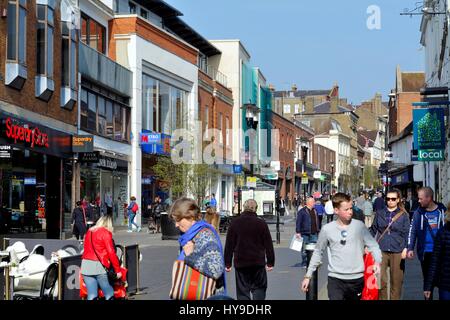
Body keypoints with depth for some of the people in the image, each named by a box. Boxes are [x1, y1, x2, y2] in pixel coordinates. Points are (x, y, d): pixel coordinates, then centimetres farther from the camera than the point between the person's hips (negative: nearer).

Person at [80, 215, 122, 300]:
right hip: (98, 265, -6)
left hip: (85, 265, 6)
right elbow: (111, 253, -7)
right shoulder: (106, 233, -3)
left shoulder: (89, 231, 16)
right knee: (109, 294, 0)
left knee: (91, 295, 3)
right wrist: (117, 270, -3)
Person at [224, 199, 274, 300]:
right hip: (258, 262, 0)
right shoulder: (261, 223, -1)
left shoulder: (235, 223, 1)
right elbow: (268, 244, 1)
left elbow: (229, 245, 3)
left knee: (242, 291, 5)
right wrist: (270, 262, 8)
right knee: (259, 288, 10)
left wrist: (227, 263, 8)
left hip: (240, 262, 1)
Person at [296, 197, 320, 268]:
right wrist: (298, 232, -15)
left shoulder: (314, 211, 14)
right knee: (304, 249, 2)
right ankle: (304, 263, 11)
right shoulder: (302, 211, -6)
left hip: (314, 233, 5)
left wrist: (318, 230, 19)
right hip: (305, 233, -5)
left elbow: (317, 222, 22)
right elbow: (298, 222, -9)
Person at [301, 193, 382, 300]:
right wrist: (308, 276, 10)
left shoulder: (359, 226, 0)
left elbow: (373, 245, 2)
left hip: (357, 279, 1)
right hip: (335, 279, -1)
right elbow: (318, 252, 10)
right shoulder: (327, 229, 0)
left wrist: (377, 261, -18)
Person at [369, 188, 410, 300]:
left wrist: (405, 248, -8)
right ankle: (382, 298, 14)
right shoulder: (380, 213, 7)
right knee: (381, 279, 0)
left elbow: (406, 233, 1)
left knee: (396, 280, 4)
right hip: (382, 250, 1)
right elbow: (373, 230, 12)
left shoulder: (404, 215, 2)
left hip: (397, 252, -1)